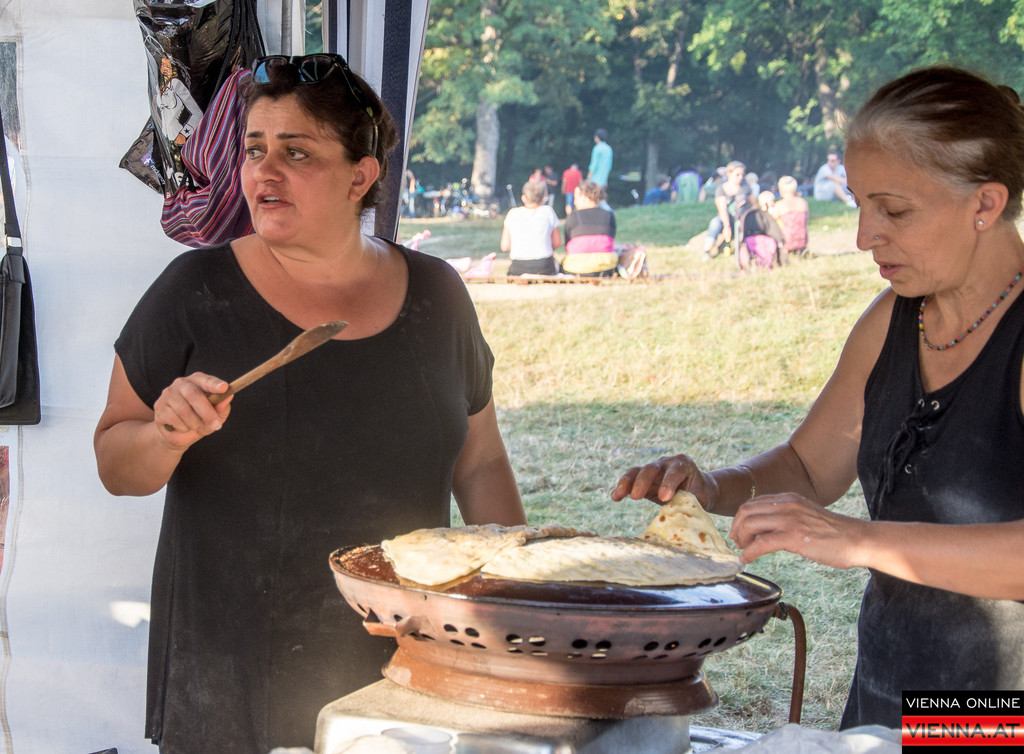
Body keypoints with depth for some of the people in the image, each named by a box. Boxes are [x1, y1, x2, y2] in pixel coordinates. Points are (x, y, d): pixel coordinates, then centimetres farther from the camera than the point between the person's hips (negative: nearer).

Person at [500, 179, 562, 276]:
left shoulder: (512, 213, 3)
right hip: (544, 268, -3)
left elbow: (504, 247, 4)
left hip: (518, 268, 3)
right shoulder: (547, 211, 1)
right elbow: (557, 242, 6)